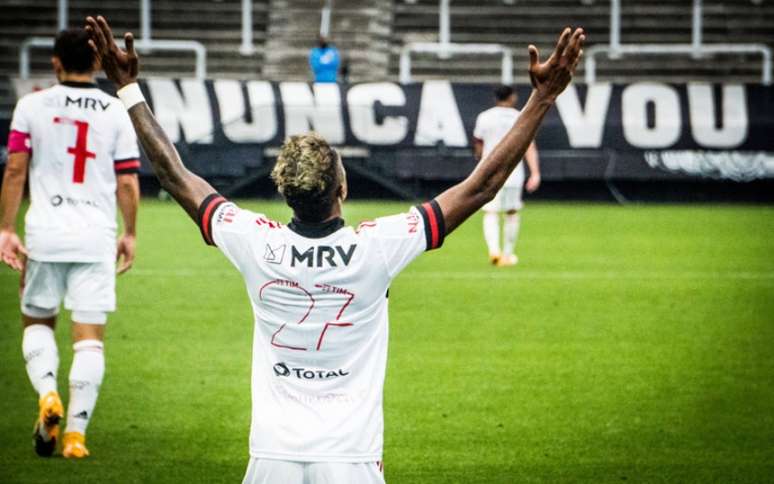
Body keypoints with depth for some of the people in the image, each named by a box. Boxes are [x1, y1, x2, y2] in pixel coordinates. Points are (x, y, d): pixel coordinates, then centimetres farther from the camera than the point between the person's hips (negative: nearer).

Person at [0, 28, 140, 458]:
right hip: (96, 238, 0)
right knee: (90, 336, 3)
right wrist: (130, 234, 14)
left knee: (37, 320, 18)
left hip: (45, 234, 0)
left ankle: (47, 392, -7)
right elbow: (128, 182, 2)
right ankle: (76, 430, -3)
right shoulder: (116, 112, 1)